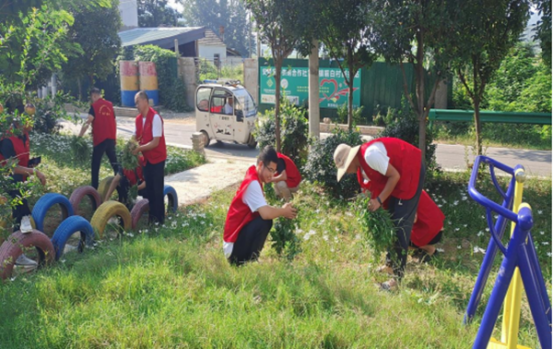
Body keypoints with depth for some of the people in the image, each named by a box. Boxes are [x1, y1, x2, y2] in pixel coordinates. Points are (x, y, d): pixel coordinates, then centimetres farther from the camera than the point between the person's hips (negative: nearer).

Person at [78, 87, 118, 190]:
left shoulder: (94, 106, -6)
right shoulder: (109, 104, 10)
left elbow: (88, 122, -18)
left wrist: (79, 136, -21)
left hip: (100, 139, -5)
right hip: (111, 138, 5)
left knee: (95, 165, 1)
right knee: (114, 162, 14)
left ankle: (94, 188, 0)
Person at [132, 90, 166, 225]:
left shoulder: (155, 118, -21)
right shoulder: (138, 119, 3)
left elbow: (155, 142, -24)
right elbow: (136, 136, 10)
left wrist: (139, 149, -23)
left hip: (157, 158, -7)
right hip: (147, 158, 7)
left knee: (157, 189, -1)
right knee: (149, 187, 13)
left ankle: (159, 218, 9)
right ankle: (151, 215, 25)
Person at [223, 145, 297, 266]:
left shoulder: (254, 179, 7)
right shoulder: (253, 183, -20)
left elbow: (264, 209, 17)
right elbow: (266, 213, -31)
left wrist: (282, 211, 1)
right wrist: (283, 211, -13)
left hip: (238, 239, 10)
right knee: (265, 222, -24)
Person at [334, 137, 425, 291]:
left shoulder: (370, 155, -26)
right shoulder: (362, 161, 4)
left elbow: (394, 176, -22)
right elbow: (376, 182, 11)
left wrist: (379, 200, -18)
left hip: (411, 171, -10)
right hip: (400, 174, 10)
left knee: (401, 223, -9)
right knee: (391, 219, 16)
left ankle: (397, 277, -3)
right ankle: (391, 262, 30)